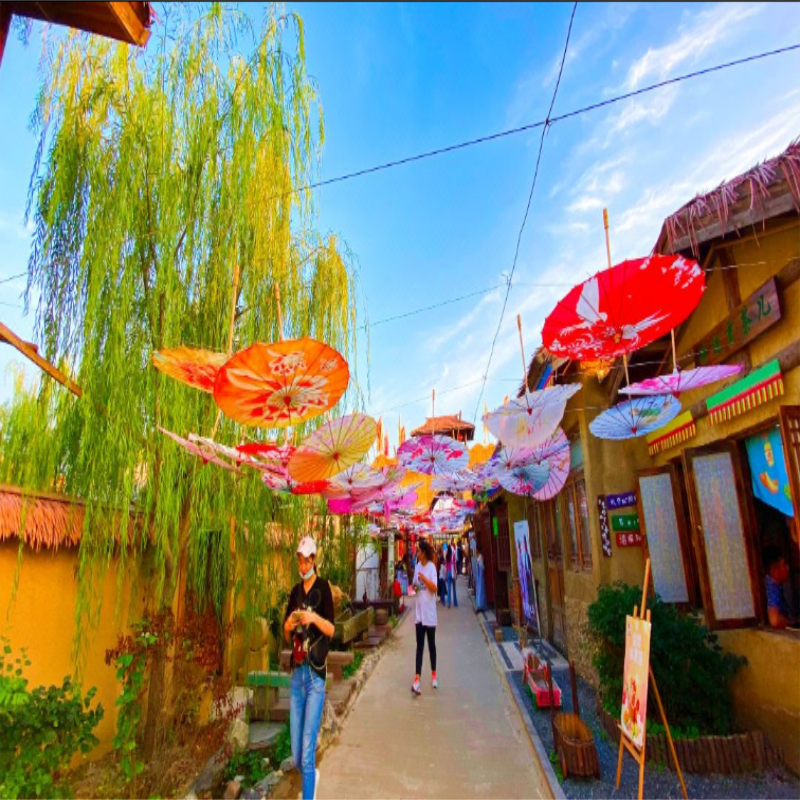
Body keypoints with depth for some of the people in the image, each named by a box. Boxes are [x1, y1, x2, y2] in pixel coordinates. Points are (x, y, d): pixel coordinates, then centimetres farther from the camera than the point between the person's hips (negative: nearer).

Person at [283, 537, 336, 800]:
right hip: (297, 672, 6)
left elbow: (331, 629, -9)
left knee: (307, 754, -7)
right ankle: (312, 776, 43)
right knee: (296, 755, 15)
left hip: (316, 673, -5)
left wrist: (314, 617, -28)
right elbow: (287, 636, 14)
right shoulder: (295, 591, 12)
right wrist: (288, 625, -9)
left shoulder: (323, 587, -5)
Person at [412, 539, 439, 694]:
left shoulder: (431, 567, -12)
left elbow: (434, 588, -20)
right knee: (419, 645, 3)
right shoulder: (417, 566, 6)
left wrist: (423, 577, -31)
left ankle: (433, 674, 28)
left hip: (429, 612, -4)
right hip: (419, 612, 4)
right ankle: (417, 679, 1)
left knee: (431, 644, 11)